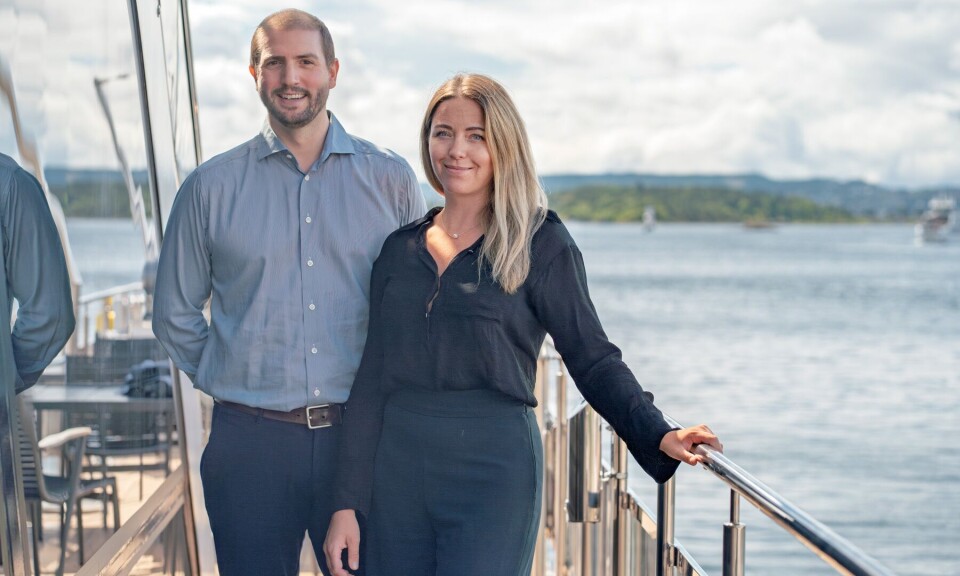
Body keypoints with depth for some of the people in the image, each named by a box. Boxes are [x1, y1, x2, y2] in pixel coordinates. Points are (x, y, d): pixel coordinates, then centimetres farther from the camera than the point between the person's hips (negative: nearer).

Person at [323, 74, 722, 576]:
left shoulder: (539, 242, 0)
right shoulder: (399, 248, 10)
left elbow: (593, 359, -1)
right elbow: (372, 378, 9)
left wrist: (658, 435, -17)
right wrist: (347, 503, 5)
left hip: (493, 468, -4)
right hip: (397, 466, 4)